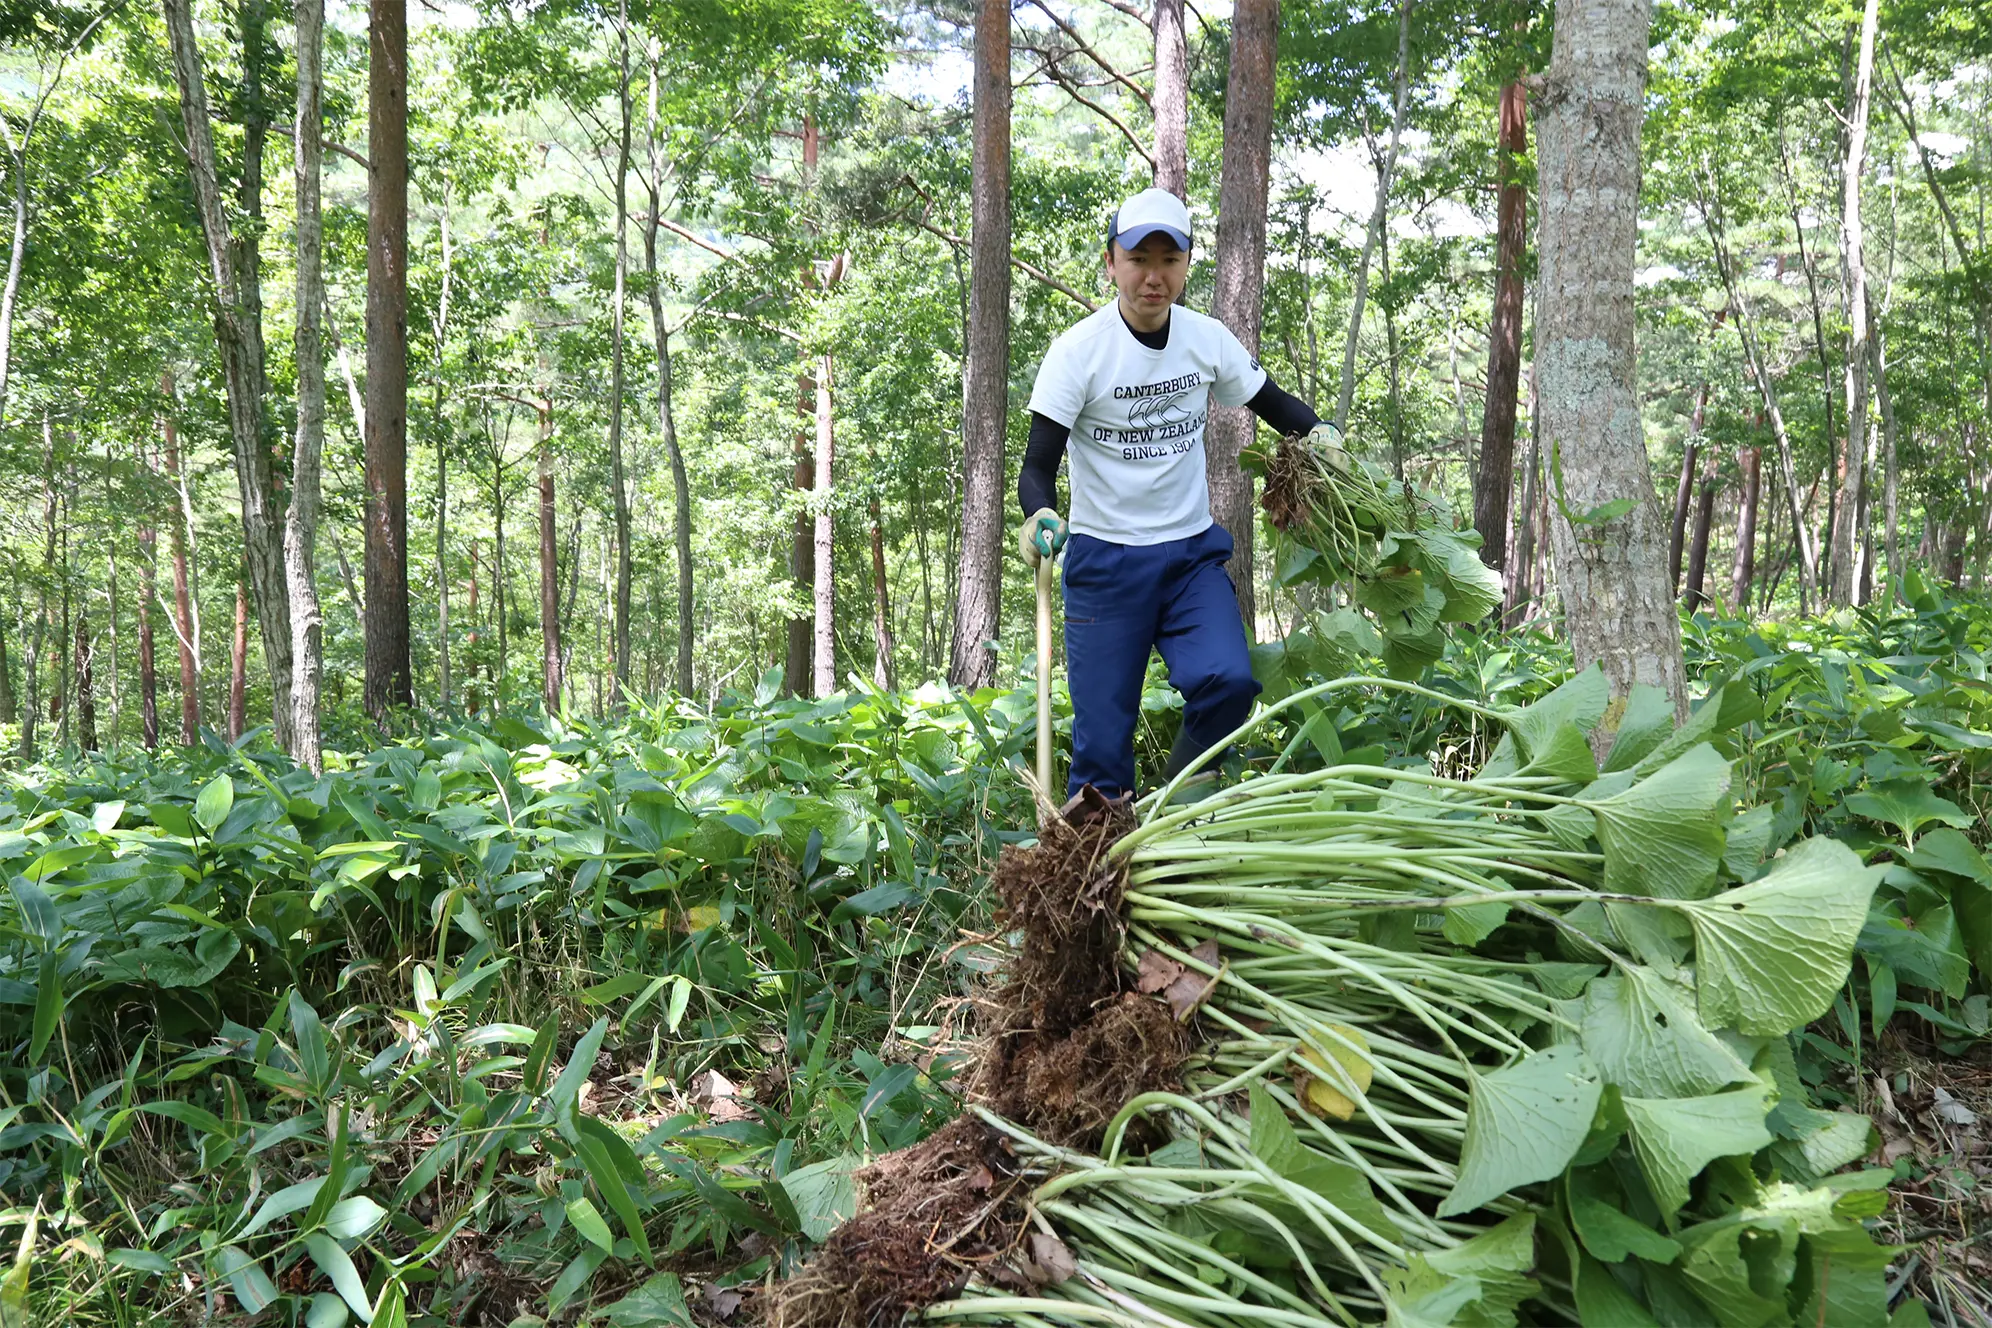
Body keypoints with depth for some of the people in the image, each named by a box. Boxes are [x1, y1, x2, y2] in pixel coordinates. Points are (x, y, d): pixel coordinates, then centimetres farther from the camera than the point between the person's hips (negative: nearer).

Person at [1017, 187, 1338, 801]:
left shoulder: (1207, 338, 0)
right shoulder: (1080, 349, -11)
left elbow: (1274, 405, 14)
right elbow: (1038, 465, -13)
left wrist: (1321, 434, -7)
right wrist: (1038, 515, -35)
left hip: (1193, 554, 3)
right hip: (1105, 561, -2)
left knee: (1229, 681, -19)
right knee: (1102, 733, -2)